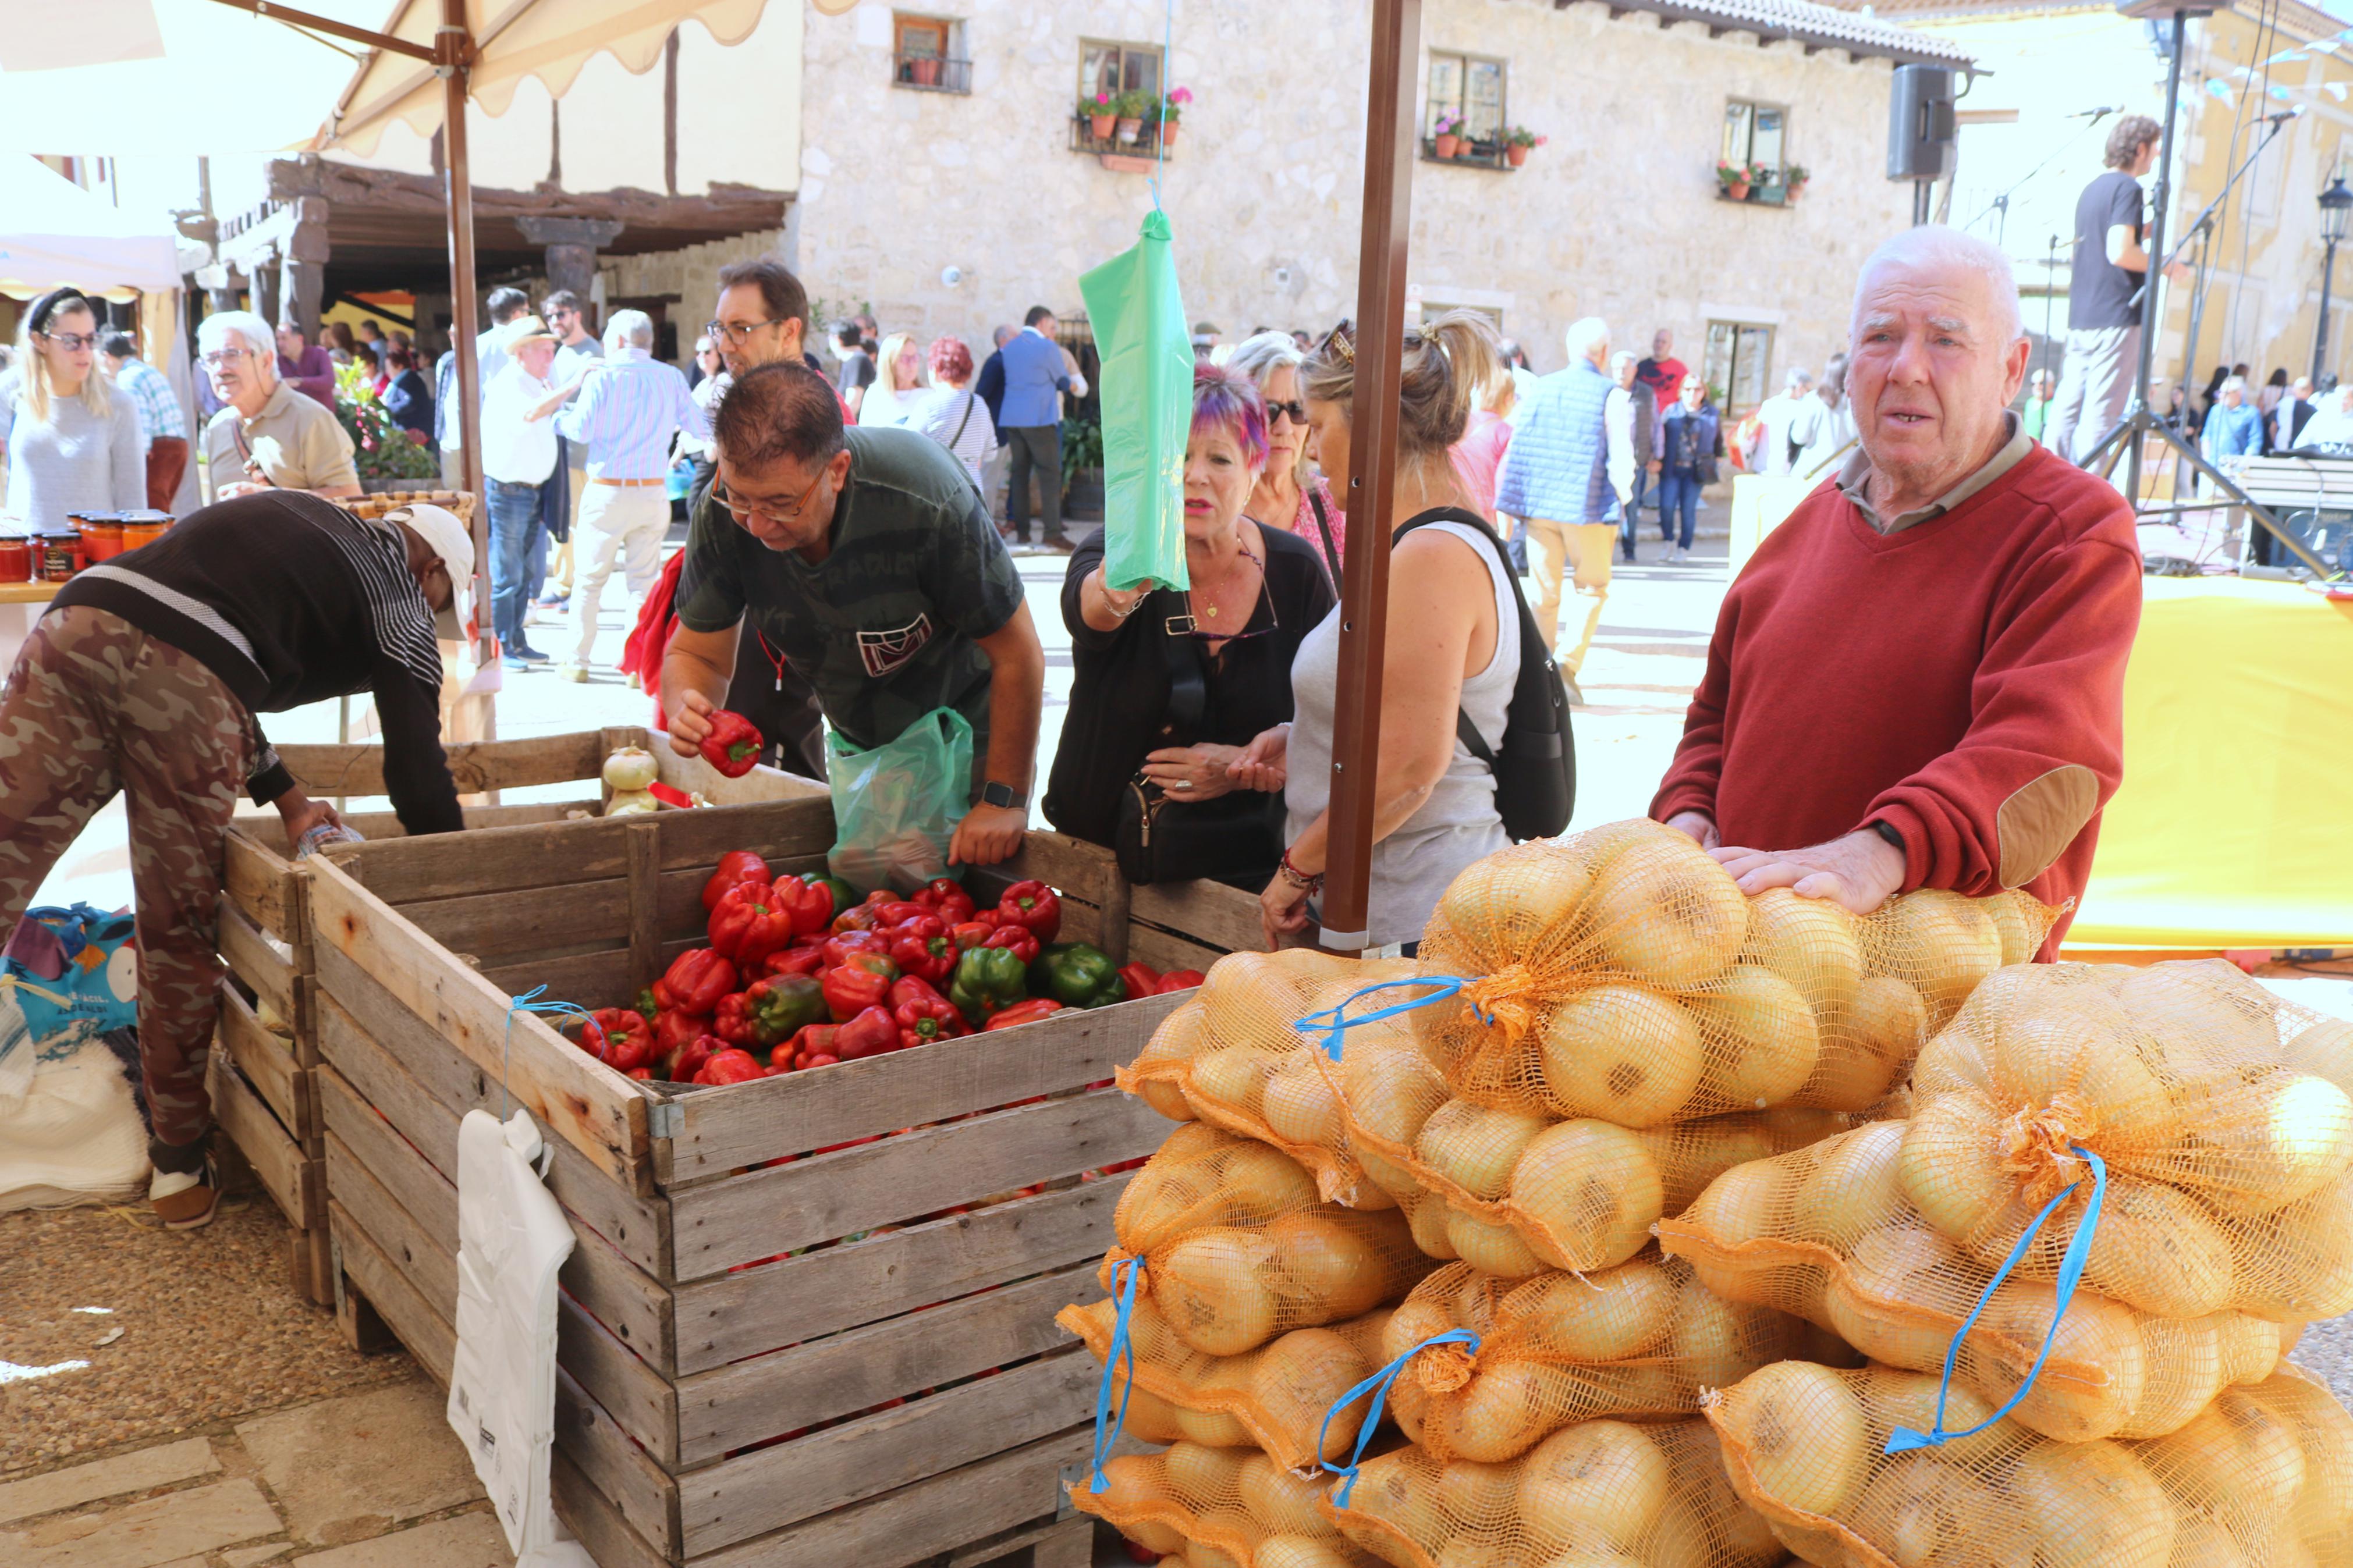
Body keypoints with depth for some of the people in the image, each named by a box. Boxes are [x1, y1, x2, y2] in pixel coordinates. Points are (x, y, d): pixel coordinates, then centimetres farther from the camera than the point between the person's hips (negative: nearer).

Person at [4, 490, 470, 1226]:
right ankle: (179, 1163, 22)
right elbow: (416, 767, 12)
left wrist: (285, 797, 33)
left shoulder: (301, 524, 35)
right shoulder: (398, 594, 17)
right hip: (183, 676, -5)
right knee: (181, 928, 8)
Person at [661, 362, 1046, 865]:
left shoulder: (926, 500, -36)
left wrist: (1005, 799, -24)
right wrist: (686, 708, -35)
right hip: (858, 744, 4)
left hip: (969, 727, -4)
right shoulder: (723, 515, -24)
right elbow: (696, 653, -10)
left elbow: (1018, 655, -26)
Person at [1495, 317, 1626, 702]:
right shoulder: (1609, 393, -5)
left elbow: (1517, 449, 9)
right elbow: (1622, 457, -9)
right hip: (1586, 509, -4)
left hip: (1538, 507, 4)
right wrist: (1622, 495, 8)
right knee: (1593, 590, 11)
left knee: (1545, 594, 11)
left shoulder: (1540, 388, 8)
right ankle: (1570, 664, -4)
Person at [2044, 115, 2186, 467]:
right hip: (2116, 318, -8)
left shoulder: (2092, 189, 17)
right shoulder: (2128, 188, -9)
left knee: (2066, 409, 7)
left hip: (2080, 317, 8)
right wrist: (2168, 268, -6)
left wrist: (2147, 227, 21)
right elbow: (2120, 253, -19)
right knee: (2100, 415, -8)